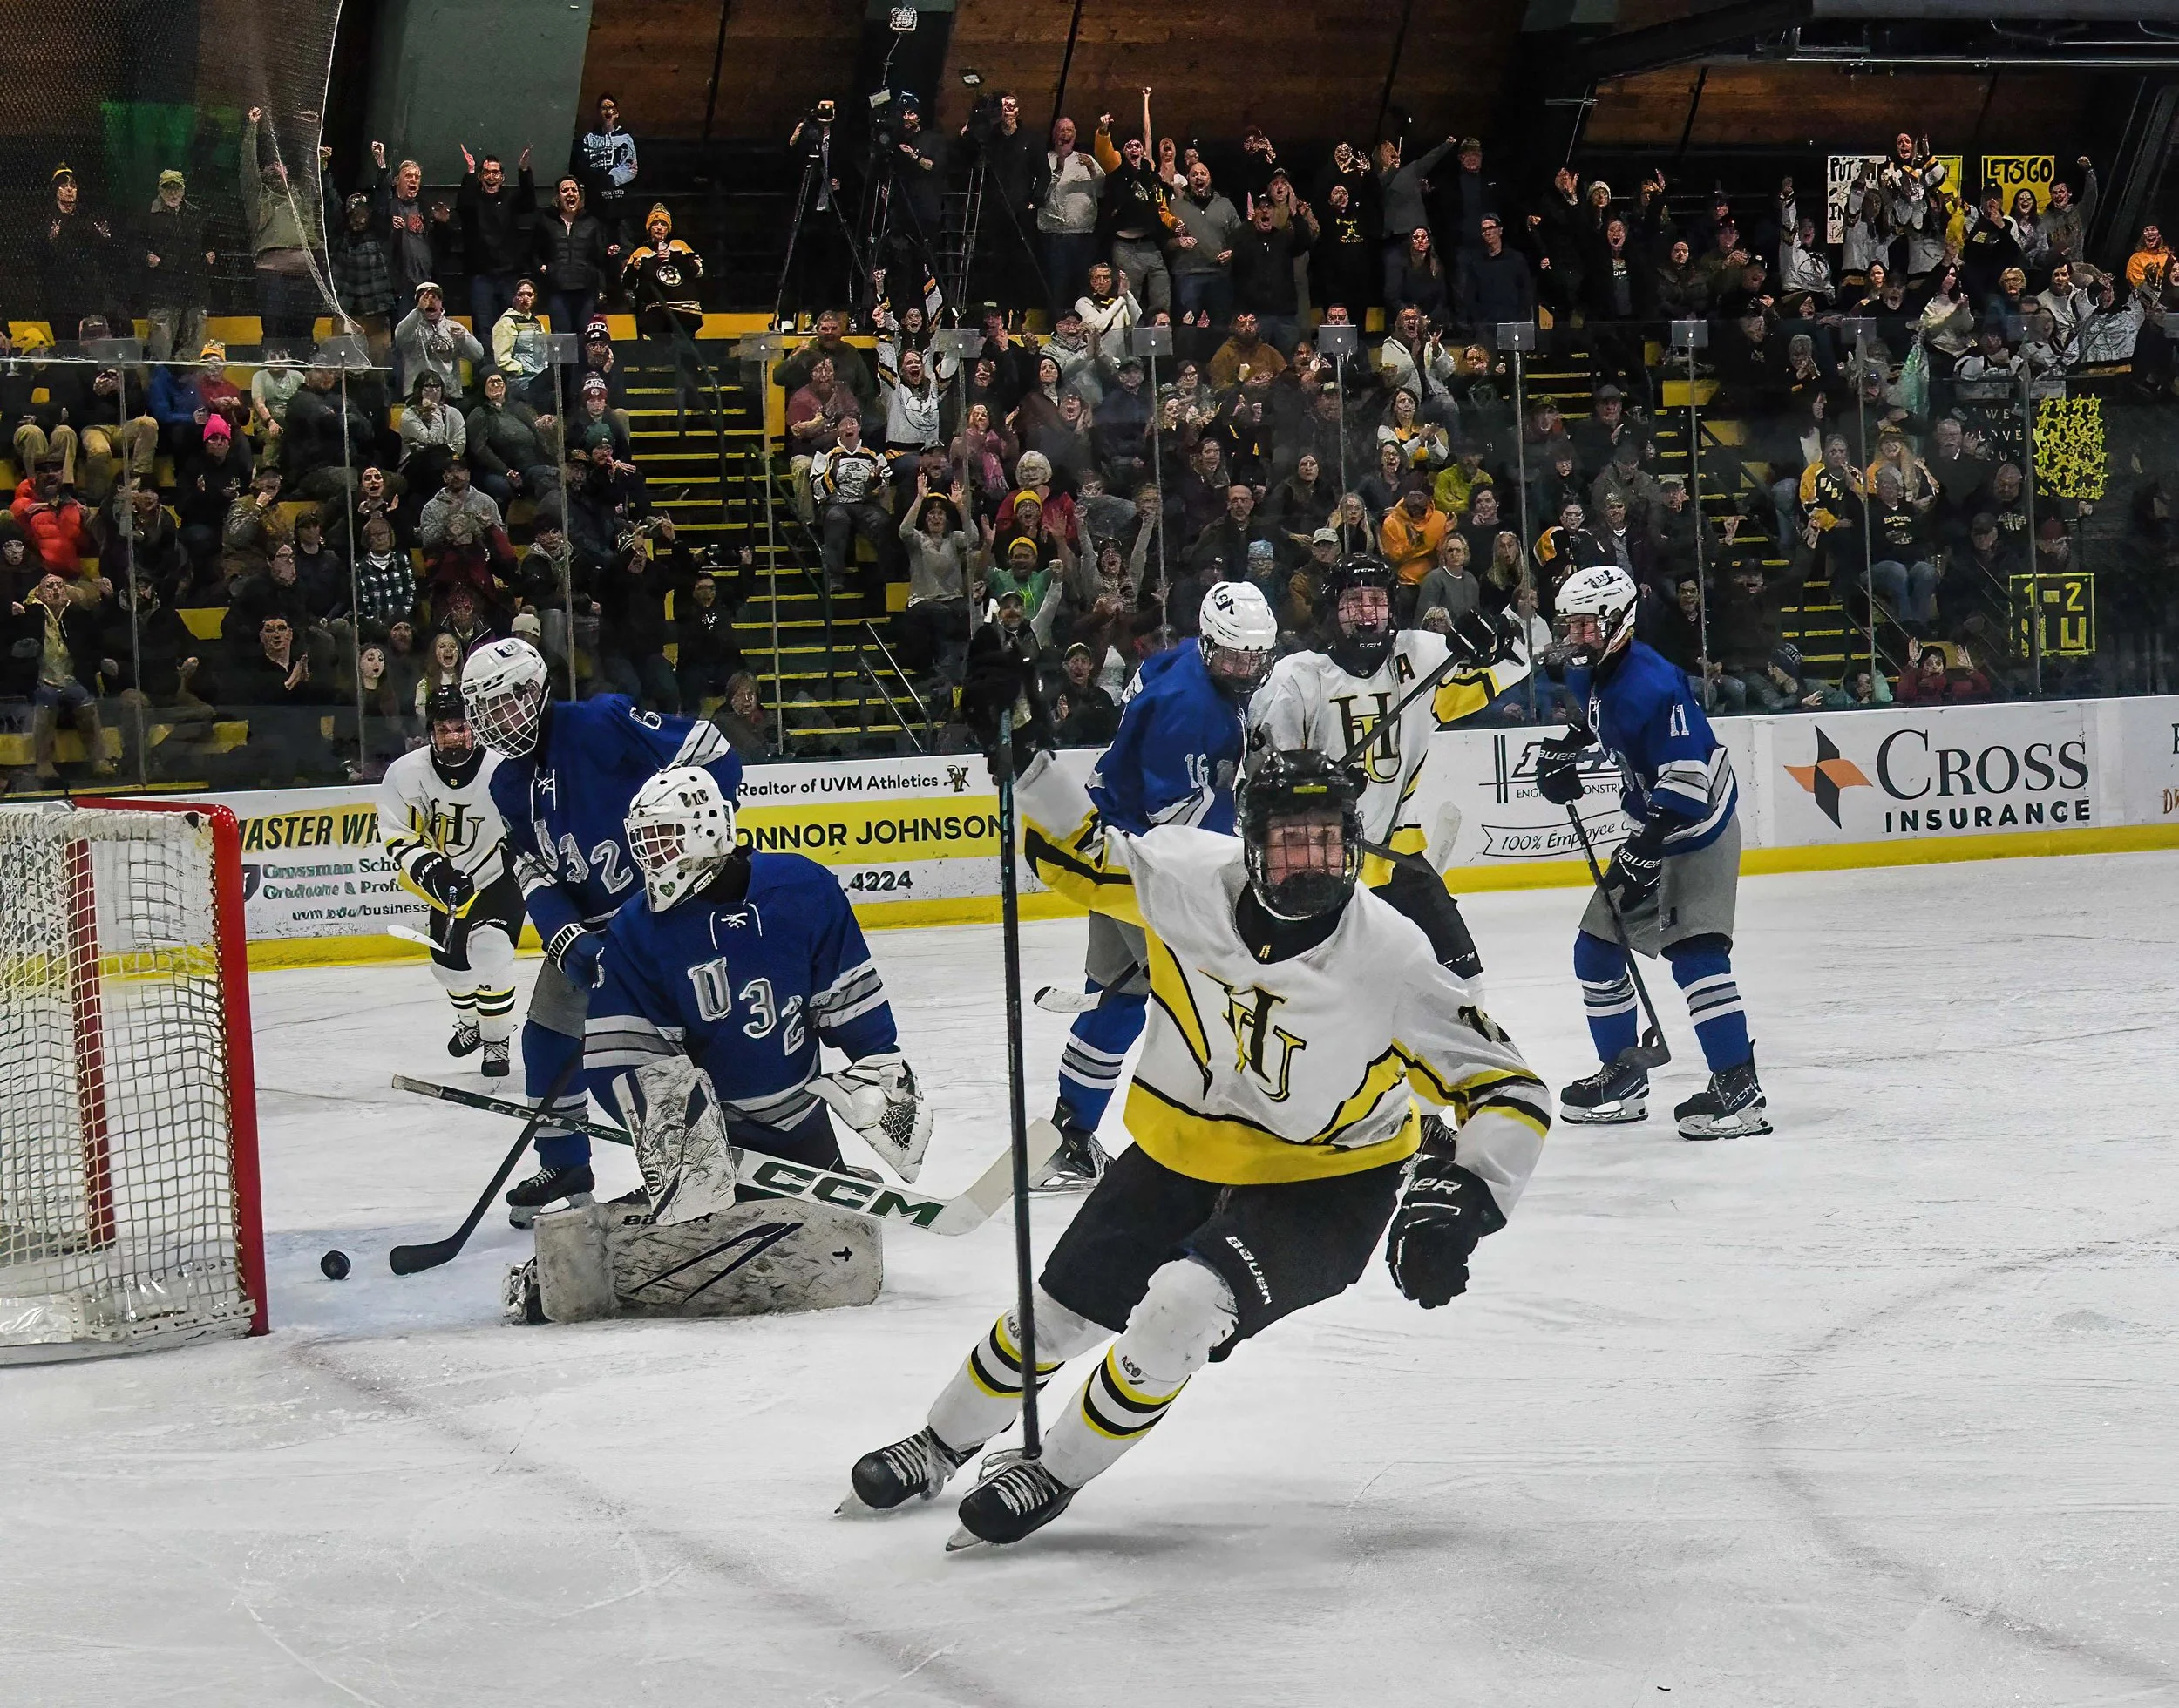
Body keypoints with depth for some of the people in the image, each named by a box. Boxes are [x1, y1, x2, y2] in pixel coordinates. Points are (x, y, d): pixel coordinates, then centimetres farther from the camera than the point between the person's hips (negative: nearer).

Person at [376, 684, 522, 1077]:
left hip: (498, 877, -4)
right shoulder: (405, 774, -19)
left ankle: (496, 1041, 1)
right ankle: (470, 1020, 48)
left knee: (489, 953, -20)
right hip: (447, 881, 4)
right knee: (448, 960, 15)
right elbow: (398, 837, -13)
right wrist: (430, 870, -27)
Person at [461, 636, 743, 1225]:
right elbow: (534, 874, 2)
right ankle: (565, 1167, 25)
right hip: (588, 920, 8)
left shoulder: (600, 724, -21)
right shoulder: (510, 785, 4)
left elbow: (709, 752, -24)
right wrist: (569, 941, -14)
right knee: (546, 1037, 9)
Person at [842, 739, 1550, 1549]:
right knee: (1059, 1310, 12)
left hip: (1322, 1184, -4)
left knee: (1184, 1306, -27)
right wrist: (1022, 761, -13)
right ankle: (940, 1447, 42)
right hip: (1181, 1150, 4)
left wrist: (1458, 1202, -37)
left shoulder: (1389, 959, -28)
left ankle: (1055, 1474, -1)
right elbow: (1082, 855, 1)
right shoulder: (1189, 876, -20)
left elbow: (1510, 1093, -23)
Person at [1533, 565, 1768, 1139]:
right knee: (1596, 948, 11)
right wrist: (1562, 752, 11)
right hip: (1651, 825, 10)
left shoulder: (1652, 687, -28)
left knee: (1692, 951, -22)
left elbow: (1686, 781, -31)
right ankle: (1623, 1075, 24)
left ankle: (1738, 1087, -20)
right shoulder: (1589, 673, 2)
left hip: (1698, 829, -10)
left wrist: (1645, 850, -31)